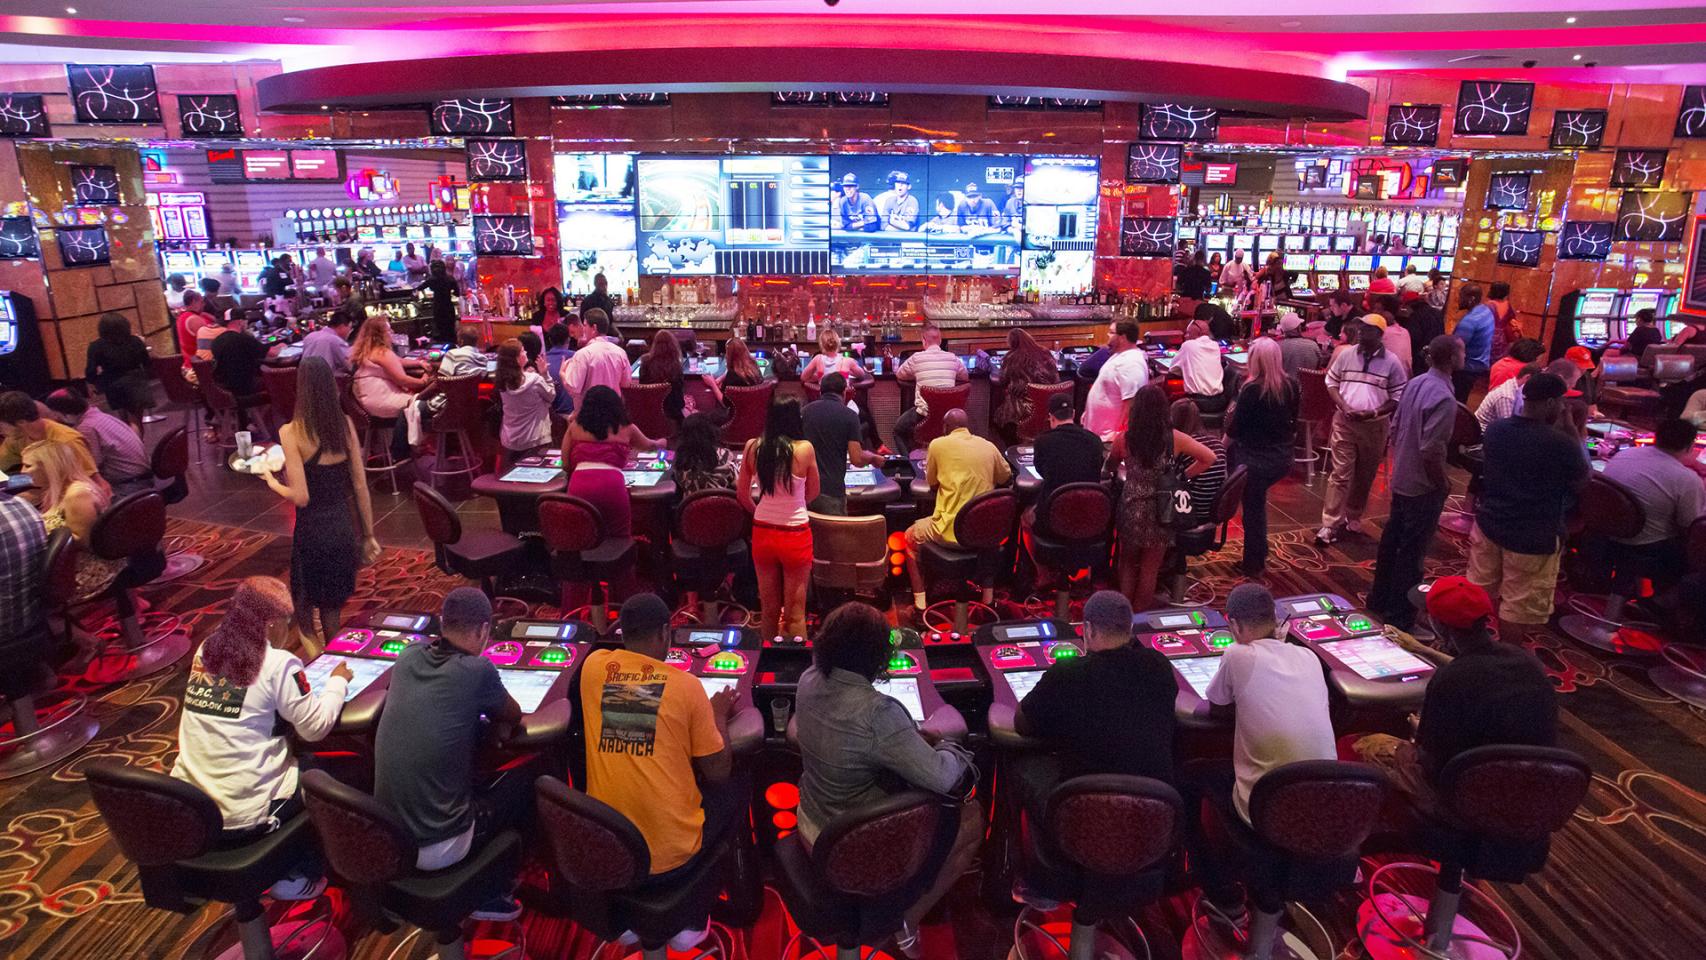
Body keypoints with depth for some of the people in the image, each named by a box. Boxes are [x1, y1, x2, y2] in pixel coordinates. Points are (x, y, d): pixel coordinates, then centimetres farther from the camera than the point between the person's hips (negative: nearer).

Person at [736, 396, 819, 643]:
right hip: (795, 535, -3)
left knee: (769, 608, 18)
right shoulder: (804, 449, -14)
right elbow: (813, 493, 0)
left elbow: (742, 494, 4)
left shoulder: (753, 447, -5)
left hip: (762, 533, 3)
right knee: (795, 611, 9)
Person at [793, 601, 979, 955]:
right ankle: (909, 921, 15)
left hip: (812, 824, 7)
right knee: (973, 818, 12)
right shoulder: (876, 711, -33)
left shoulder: (809, 681, -10)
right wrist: (949, 749, -6)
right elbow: (942, 778, -28)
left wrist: (913, 734, 2)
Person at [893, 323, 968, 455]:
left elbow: (899, 375, 10)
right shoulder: (952, 358, 3)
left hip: (925, 413, -4)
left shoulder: (917, 357, -6)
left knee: (898, 429, 22)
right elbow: (965, 377, 20)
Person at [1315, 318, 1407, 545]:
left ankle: (1353, 516, 29)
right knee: (1340, 473, -4)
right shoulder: (1346, 355, 0)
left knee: (1364, 475, 12)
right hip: (1344, 422, 0)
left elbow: (1398, 398, -1)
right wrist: (1344, 407, -10)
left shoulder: (1391, 362, -4)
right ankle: (1331, 523, -4)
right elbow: (1331, 383, 6)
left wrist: (1373, 412, -16)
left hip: (1375, 426, 0)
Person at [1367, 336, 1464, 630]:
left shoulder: (1415, 384, 2)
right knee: (1412, 551, 2)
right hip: (1423, 486, -8)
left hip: (1401, 479, 9)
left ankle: (1379, 599, 34)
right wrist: (1443, 483, -11)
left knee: (1392, 539, 19)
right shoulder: (1444, 398, -24)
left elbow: (1395, 427, 10)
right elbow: (1431, 451, -25)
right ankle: (1400, 617, 12)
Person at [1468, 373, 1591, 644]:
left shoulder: (1494, 430, -3)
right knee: (1518, 608, 7)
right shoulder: (1561, 443, -21)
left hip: (1489, 525, 6)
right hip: (1533, 538, -6)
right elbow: (1582, 480, -1)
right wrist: (1577, 433, 2)